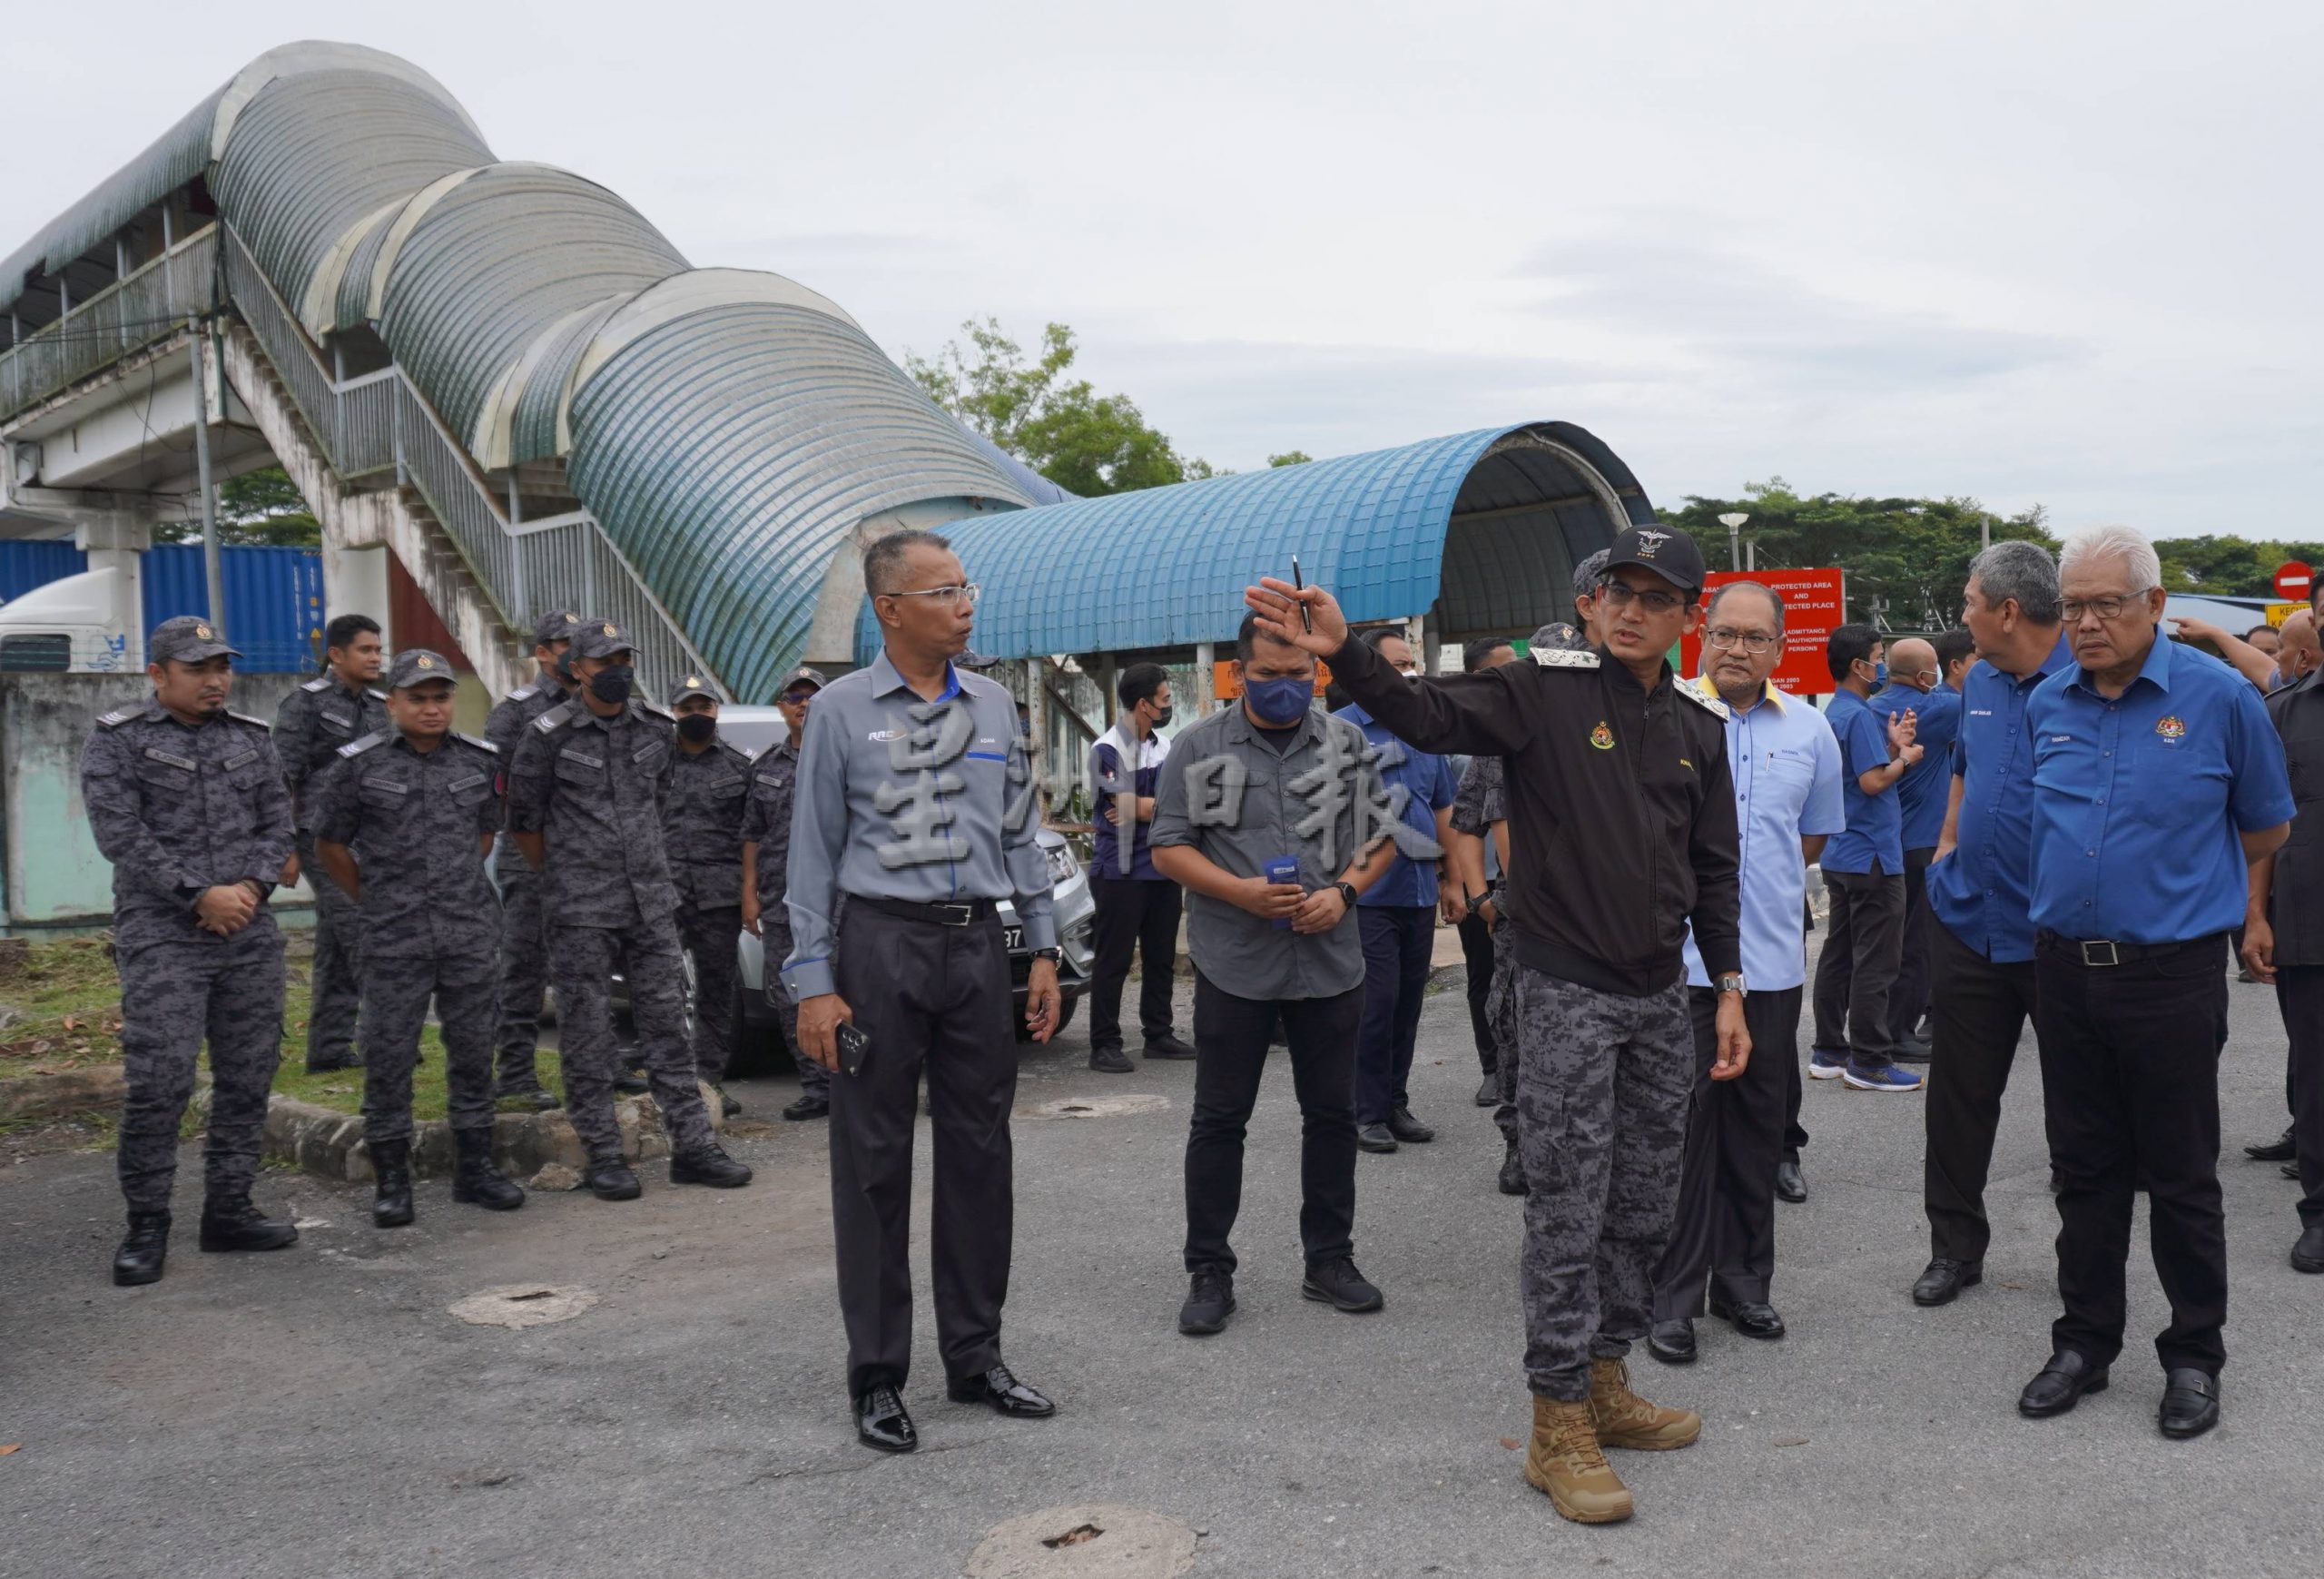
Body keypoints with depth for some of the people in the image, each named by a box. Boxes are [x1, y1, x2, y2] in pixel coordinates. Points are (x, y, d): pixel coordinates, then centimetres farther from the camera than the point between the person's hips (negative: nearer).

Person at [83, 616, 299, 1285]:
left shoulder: (249, 737, 13)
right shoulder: (117, 740, -1)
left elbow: (278, 822, 10)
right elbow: (120, 835, -9)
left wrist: (251, 887, -7)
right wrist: (200, 895, -14)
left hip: (249, 932, 5)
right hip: (161, 936, -5)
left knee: (248, 1078, 7)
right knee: (158, 1082, -8)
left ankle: (229, 1209, 17)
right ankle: (146, 1225, 5)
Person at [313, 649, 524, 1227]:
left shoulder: (481, 761, 6)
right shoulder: (361, 764, -2)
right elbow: (330, 843, 7)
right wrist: (375, 897, 9)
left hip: (470, 933, 3)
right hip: (395, 939, -2)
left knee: (473, 1050, 8)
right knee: (388, 1055, 1)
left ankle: (474, 1169, 19)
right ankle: (391, 1180, 11)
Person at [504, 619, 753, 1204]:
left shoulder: (658, 728, 7)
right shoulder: (549, 735, -6)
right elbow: (523, 819, 3)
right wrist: (565, 877, 11)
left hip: (651, 899, 4)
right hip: (581, 912, -4)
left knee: (667, 1022, 6)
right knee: (588, 1034, 2)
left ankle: (692, 1146, 11)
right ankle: (603, 1157, 10)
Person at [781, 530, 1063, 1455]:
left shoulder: (992, 708, 11)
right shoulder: (842, 710, -1)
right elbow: (813, 851, -2)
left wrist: (1044, 950, 9)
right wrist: (813, 982, -8)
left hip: (977, 944, 4)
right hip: (882, 941, -4)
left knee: (979, 1152, 9)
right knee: (875, 1162, 2)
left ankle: (975, 1357, 22)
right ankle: (877, 1377, 13)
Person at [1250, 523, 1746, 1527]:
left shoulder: (1699, 726, 9)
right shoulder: (1544, 689, -7)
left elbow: (1713, 868, 15)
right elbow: (1431, 716, -23)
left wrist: (1728, 989, 11)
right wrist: (1342, 652, -40)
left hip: (1663, 999, 6)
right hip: (1567, 992, -6)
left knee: (1644, 1209, 14)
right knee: (1568, 1212, -3)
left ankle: (1605, 1386, 30)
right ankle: (1558, 1426, 9)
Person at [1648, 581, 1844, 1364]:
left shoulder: (1808, 728, 9)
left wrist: (1755, 880, 13)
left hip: (1773, 962, 4)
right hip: (1681, 959, -4)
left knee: (1759, 1124, 12)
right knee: (1682, 1124, -2)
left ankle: (1743, 1279, 26)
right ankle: (1672, 1293, 8)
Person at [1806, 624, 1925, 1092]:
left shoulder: (1837, 713, 15)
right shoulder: (1860, 715, -16)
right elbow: (1873, 782, -22)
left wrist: (1892, 745, 3)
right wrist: (1905, 757, -6)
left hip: (1842, 856, 10)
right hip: (1872, 856, -10)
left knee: (1839, 954, 12)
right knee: (1876, 962, -5)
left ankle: (1829, 1053, 18)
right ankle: (1869, 1061, -1)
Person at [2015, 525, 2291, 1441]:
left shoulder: (2218, 696, -7)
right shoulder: (2048, 704, 5)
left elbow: (2266, 830, 4)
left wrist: (2172, 881, 9)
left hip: (2173, 973, -4)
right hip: (2064, 967, 4)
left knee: (2181, 1177, 6)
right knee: (2083, 1168, 13)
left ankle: (2194, 1358, 21)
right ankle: (2085, 1342, 25)